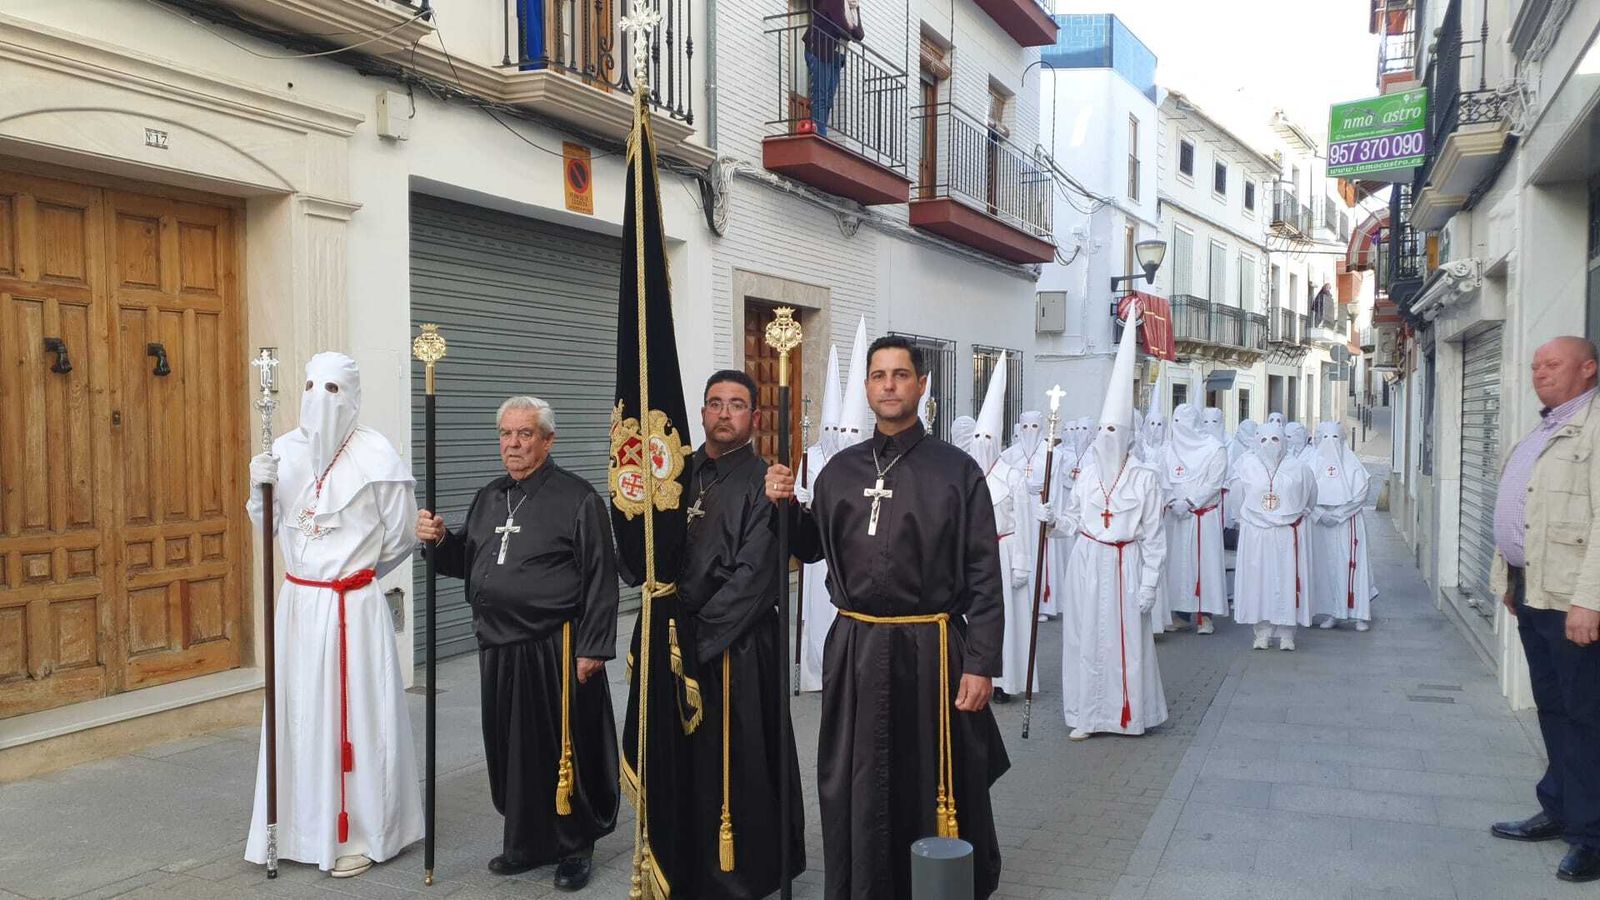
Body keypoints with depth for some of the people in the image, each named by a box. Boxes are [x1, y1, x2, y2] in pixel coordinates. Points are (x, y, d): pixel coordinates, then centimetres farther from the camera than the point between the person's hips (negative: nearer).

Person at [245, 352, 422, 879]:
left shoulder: (375, 456, -10)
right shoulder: (286, 450, 4)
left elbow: (400, 537, -4)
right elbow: (271, 525, 12)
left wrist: (358, 572, 7)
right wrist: (260, 490, -6)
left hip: (353, 607, -5)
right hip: (297, 602, 5)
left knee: (353, 713, 2)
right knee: (300, 712, 11)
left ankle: (360, 836, 14)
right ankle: (304, 828, 25)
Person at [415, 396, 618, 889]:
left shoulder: (577, 498, -8)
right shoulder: (489, 497, 13)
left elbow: (600, 578, -11)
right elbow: (466, 563, 20)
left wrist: (592, 649, -15)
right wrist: (440, 540, -1)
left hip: (555, 650, -6)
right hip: (499, 649, 6)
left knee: (563, 749, 4)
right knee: (511, 748, 14)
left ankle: (574, 847, 21)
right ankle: (527, 843, 31)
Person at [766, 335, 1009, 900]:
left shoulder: (956, 470, -5)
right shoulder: (841, 469, 7)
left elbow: (983, 576, -7)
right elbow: (813, 549, 17)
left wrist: (981, 664, -11)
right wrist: (785, 506, -2)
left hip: (931, 650, -3)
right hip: (854, 649, 4)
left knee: (936, 790, 8)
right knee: (854, 790, 13)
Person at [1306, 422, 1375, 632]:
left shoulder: (1352, 465, 2)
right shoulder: (1311, 464, 6)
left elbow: (1360, 496, -2)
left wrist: (1337, 514, -11)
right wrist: (1321, 514, -12)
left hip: (1347, 522, -2)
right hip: (1319, 522, 2)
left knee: (1350, 565, -5)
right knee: (1324, 566, 2)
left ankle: (1361, 614, 0)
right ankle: (1331, 613, 9)